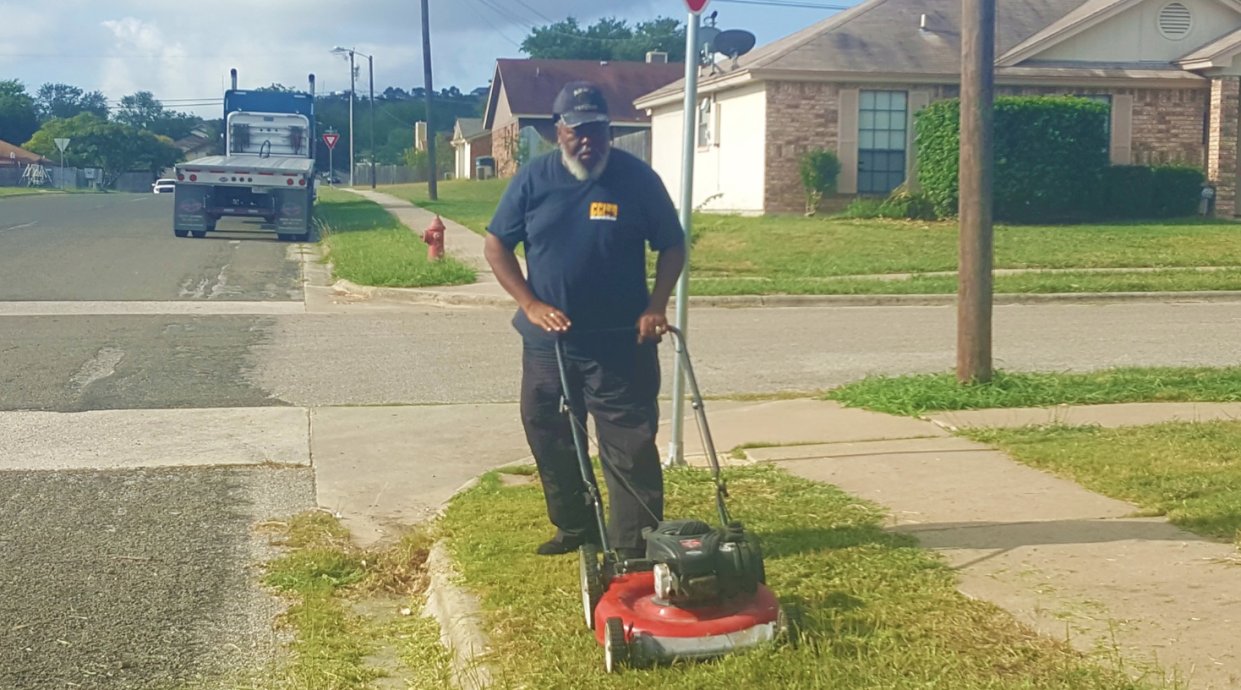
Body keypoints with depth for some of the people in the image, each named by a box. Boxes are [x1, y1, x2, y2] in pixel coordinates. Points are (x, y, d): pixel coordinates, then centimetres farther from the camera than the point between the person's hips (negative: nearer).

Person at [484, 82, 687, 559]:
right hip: (549, 342, 3)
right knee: (551, 441, 13)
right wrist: (531, 305, -10)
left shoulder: (638, 178, -6)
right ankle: (574, 528, 31)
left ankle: (634, 548, 6)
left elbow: (672, 246, 1)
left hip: (621, 345, -3)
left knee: (630, 448, -2)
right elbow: (497, 245, 1)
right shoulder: (533, 179, -2)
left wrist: (656, 307, -12)